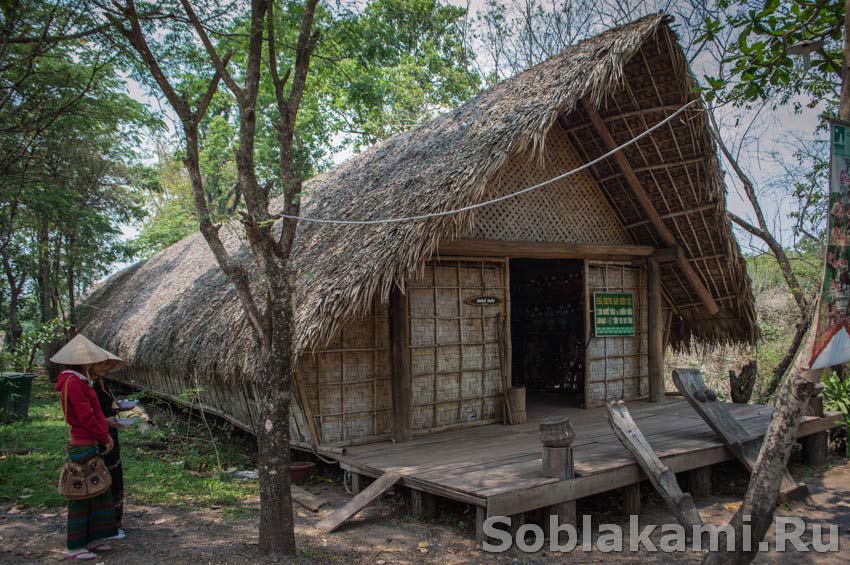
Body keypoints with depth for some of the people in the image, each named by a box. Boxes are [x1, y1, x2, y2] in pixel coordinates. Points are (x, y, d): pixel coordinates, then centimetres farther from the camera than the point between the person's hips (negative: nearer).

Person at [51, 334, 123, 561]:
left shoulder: (82, 381, 12)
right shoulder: (73, 382, -17)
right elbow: (86, 417, -19)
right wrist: (104, 438, -10)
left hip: (92, 446, 9)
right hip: (83, 448, -9)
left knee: (99, 493, 15)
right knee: (81, 497, 1)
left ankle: (93, 539, 25)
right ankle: (75, 548, 11)